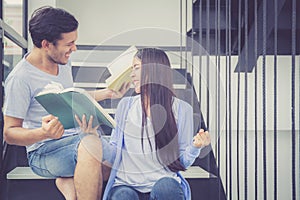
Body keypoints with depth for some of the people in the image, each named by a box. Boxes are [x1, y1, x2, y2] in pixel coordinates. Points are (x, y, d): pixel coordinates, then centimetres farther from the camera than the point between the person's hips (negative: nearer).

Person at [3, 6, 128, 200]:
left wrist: (107, 93, 18)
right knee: (90, 144, -38)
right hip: (45, 151, -8)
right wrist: (44, 133, -32)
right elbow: (9, 133, -13)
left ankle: (69, 181, -7)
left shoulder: (63, 62, 8)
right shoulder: (20, 78, -16)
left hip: (78, 137, 8)